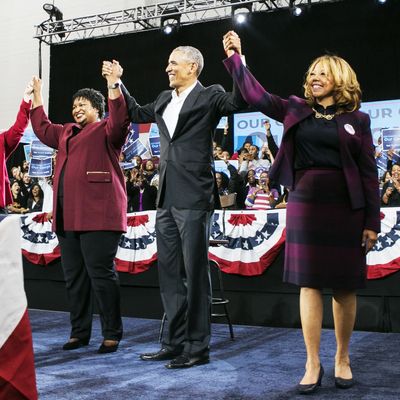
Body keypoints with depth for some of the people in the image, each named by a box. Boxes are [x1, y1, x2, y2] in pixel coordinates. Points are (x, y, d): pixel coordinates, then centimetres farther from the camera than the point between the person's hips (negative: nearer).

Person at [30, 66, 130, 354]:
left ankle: (112, 334, 1)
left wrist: (113, 86, -24)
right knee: (74, 276, 10)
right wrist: (37, 97, 39)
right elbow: (42, 129, 39)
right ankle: (79, 332, 19)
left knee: (100, 273, -8)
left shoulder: (106, 130, 3)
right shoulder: (66, 132, 25)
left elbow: (120, 122, -18)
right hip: (67, 216, 8)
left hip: (98, 214, -8)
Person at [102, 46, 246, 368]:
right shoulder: (165, 99, 19)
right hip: (166, 198, 8)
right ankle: (175, 342, 22)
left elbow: (239, 101, -20)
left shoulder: (209, 96, -2)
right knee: (170, 273, 11)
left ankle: (198, 347, 8)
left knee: (195, 272, -2)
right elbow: (139, 114, 36)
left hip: (193, 197, -8)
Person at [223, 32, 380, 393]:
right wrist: (234, 57, 5)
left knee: (344, 286, 5)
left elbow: (369, 172, 2)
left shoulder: (356, 119, 4)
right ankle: (313, 364, 9)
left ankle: (343, 359, 21)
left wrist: (372, 221, -3)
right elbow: (256, 96, 8)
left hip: (346, 207, -1)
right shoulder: (297, 110, 10)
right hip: (305, 203, 1)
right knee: (309, 284, 2)